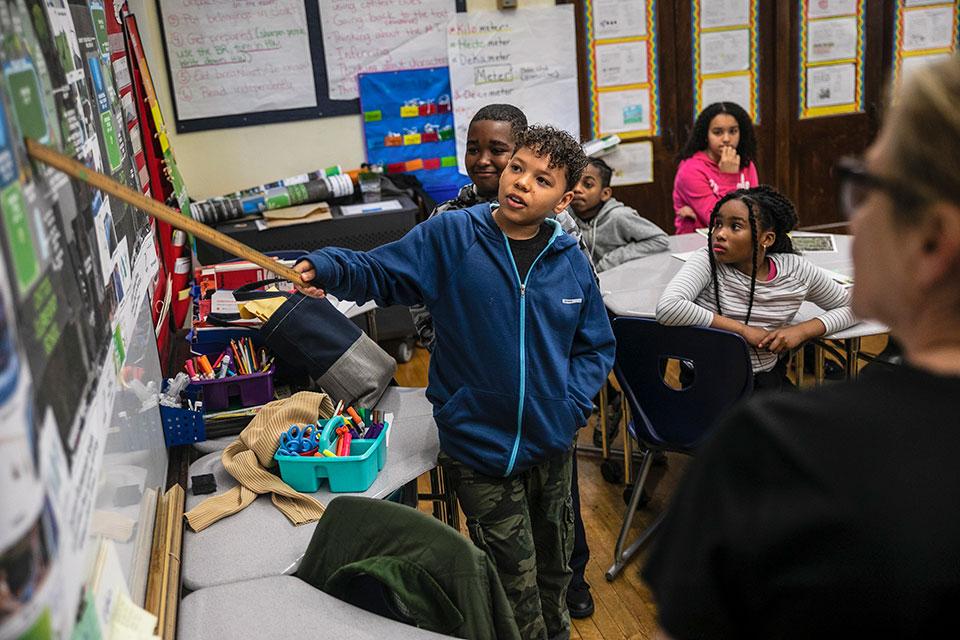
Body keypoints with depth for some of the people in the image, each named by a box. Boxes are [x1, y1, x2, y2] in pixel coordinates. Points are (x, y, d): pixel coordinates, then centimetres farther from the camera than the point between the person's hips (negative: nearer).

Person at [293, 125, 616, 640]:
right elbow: (379, 271, -5)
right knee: (516, 589, 6)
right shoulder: (450, 236, -11)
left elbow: (596, 347, 7)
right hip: (480, 450, -3)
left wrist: (571, 405, -7)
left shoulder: (571, 262, -2)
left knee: (554, 570, 24)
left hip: (553, 448, 4)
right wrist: (325, 268, -25)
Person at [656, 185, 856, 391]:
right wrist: (744, 330, -22)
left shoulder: (796, 271, -2)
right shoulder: (708, 260, -12)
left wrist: (802, 330, -8)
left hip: (768, 378, 3)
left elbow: (851, 307, 12)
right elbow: (667, 309, -30)